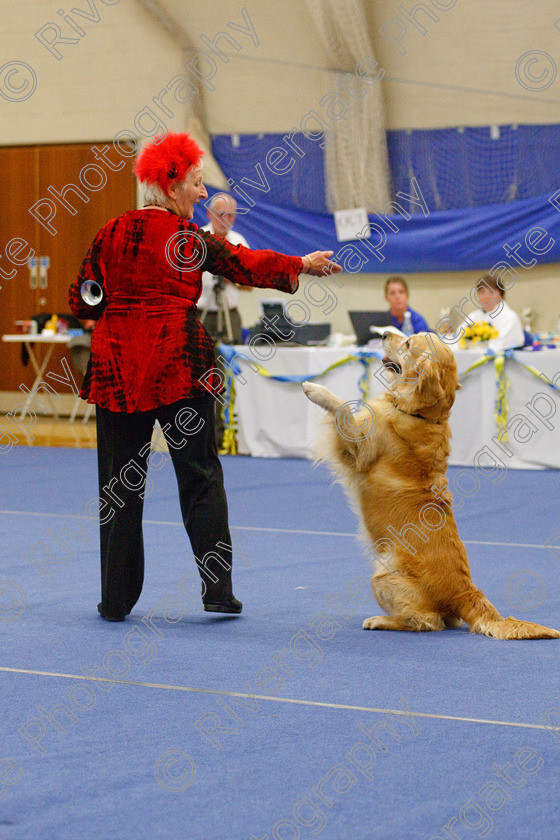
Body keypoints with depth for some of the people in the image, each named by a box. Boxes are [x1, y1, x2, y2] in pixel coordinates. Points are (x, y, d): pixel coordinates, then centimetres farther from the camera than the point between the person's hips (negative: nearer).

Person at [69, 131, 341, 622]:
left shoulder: (111, 233, 4)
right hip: (177, 364, -3)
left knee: (119, 483, 8)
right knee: (200, 476, 7)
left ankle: (116, 599, 9)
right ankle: (217, 589, 4)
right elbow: (245, 265, 5)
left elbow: (82, 302, 7)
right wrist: (300, 265, 19)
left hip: (115, 366, 3)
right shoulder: (188, 239, -5)